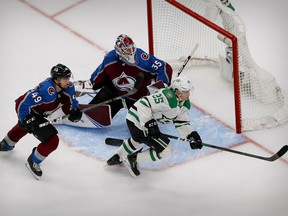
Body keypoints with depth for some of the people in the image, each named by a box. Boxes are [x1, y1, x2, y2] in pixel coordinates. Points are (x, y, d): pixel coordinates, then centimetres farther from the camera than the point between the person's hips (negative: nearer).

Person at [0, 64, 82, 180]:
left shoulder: (68, 87, -19)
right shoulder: (46, 90, -42)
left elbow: (70, 102, 1)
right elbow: (24, 104, -38)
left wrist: (74, 111, -14)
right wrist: (29, 121, -40)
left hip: (39, 113, 9)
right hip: (29, 112, -9)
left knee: (23, 128, 39)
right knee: (52, 140, -18)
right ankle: (33, 162, 6)